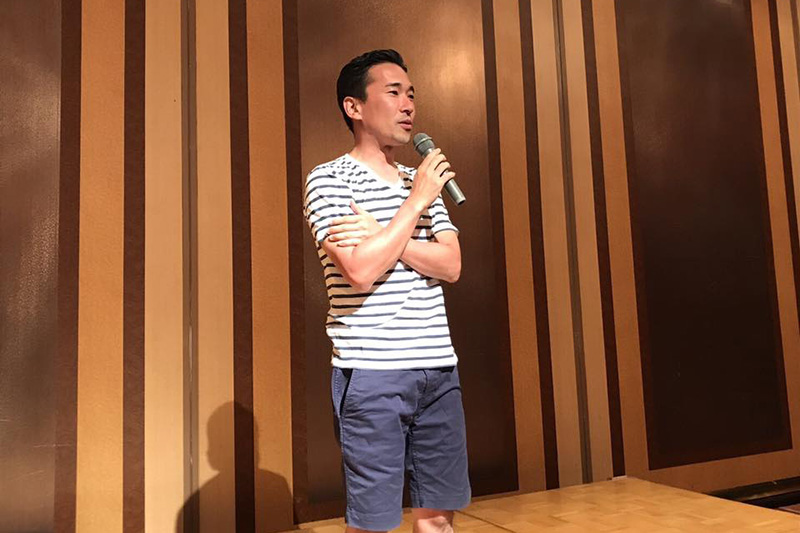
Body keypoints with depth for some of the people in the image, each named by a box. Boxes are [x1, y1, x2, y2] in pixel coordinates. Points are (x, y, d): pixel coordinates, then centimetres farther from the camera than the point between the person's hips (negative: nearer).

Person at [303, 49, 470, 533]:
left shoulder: (423, 180, 15)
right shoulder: (329, 179, -4)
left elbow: (451, 265, 2)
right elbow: (360, 271, -18)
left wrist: (378, 234, -12)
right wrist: (415, 202, -10)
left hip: (438, 366, 6)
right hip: (371, 371, -5)